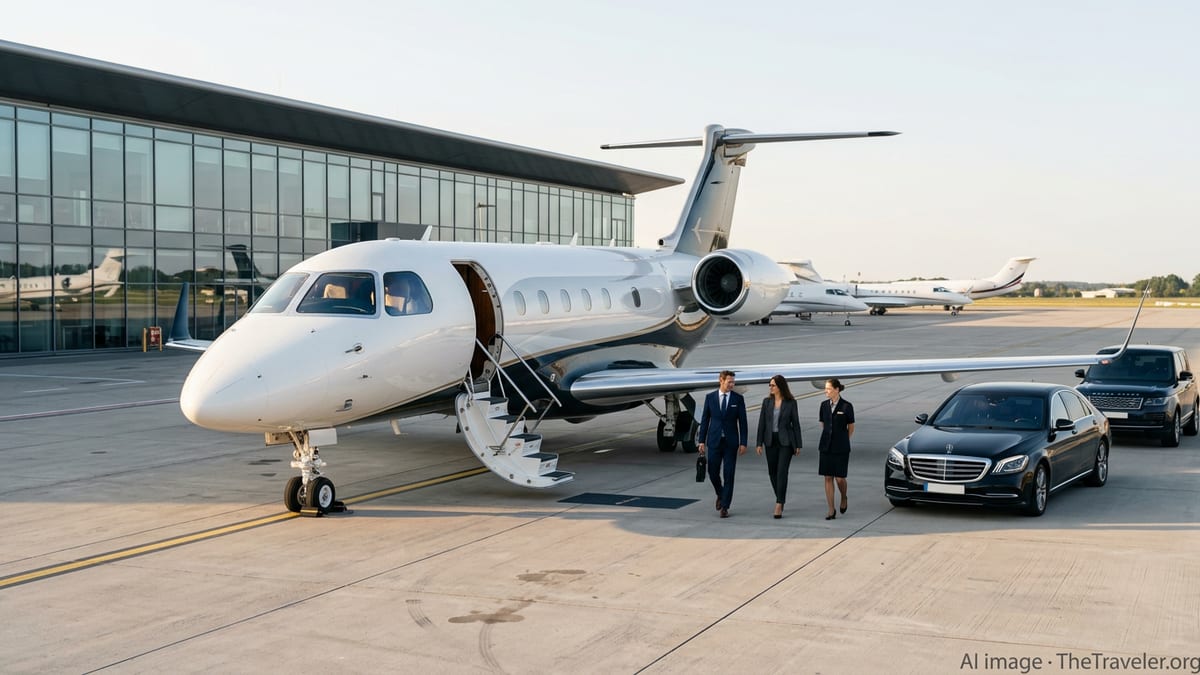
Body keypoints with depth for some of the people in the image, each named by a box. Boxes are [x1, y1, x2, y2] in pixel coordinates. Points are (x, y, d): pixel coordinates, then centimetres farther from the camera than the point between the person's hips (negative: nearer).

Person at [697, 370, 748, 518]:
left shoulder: (738, 398, 0)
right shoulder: (710, 397, 2)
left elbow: (742, 422, 0)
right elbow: (705, 420, 5)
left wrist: (743, 443, -4)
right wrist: (702, 441, 1)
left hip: (731, 442, -1)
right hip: (714, 441, 1)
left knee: (728, 474, -2)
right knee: (713, 473, 3)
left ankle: (725, 507, 4)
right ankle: (720, 494, 32)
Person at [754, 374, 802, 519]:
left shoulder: (791, 402, -3)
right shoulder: (767, 401, 4)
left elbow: (795, 423, 0)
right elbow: (762, 423, 4)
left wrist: (798, 445, -1)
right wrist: (759, 443, 0)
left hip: (786, 441, -4)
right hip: (771, 441, 4)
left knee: (782, 471, -12)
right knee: (772, 472, 9)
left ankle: (779, 505, -13)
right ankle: (781, 499, 29)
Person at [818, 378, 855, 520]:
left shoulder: (846, 406, -7)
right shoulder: (824, 405, 5)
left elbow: (851, 428, 3)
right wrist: (828, 439, 13)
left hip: (841, 448, -4)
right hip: (826, 447, 4)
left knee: (840, 478, -4)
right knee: (828, 478, 2)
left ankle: (844, 498, 28)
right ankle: (831, 511, 7)